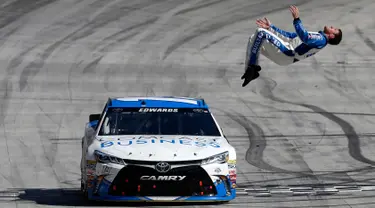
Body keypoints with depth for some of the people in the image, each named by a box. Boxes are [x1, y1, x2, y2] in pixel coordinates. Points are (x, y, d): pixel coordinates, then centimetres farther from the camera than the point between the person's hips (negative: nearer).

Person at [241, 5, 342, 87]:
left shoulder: (321, 39, -6)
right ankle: (251, 71, 0)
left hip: (285, 54, -10)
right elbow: (290, 35, 29)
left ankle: (251, 67, -17)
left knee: (261, 33, -22)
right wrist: (270, 27, 28)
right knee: (253, 39, 7)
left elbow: (305, 38, -29)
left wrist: (296, 19, -35)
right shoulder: (316, 36, 26)